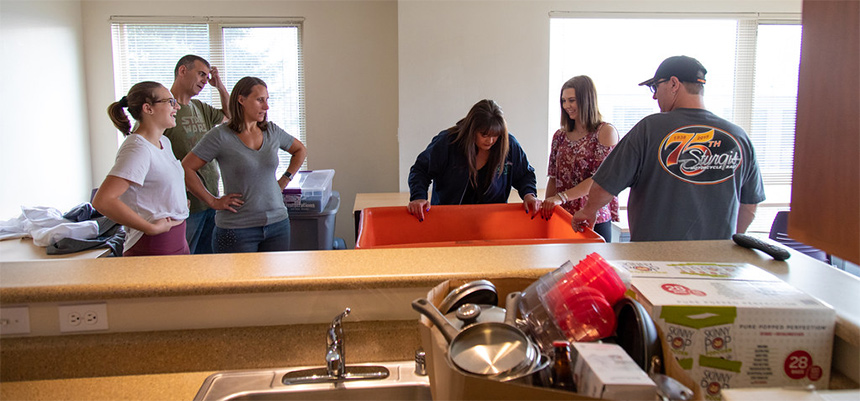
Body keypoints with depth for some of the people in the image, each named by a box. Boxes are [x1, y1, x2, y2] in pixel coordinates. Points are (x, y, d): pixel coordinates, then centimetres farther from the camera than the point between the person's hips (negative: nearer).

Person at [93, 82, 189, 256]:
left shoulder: (164, 142, 12)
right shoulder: (138, 148, -17)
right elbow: (102, 201, -26)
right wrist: (152, 227, -21)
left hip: (178, 243, 9)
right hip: (153, 248, -9)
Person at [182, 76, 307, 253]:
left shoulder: (272, 131, 6)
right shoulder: (220, 136, -8)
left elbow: (300, 150, 22)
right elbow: (186, 168, -8)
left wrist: (284, 181, 12)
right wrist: (213, 201, -8)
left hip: (277, 223, 4)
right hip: (237, 228, -4)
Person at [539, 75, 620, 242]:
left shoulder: (605, 132, -5)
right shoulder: (560, 136, 11)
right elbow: (553, 178, 11)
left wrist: (562, 197, -20)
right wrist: (547, 207, -1)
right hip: (562, 218, 4)